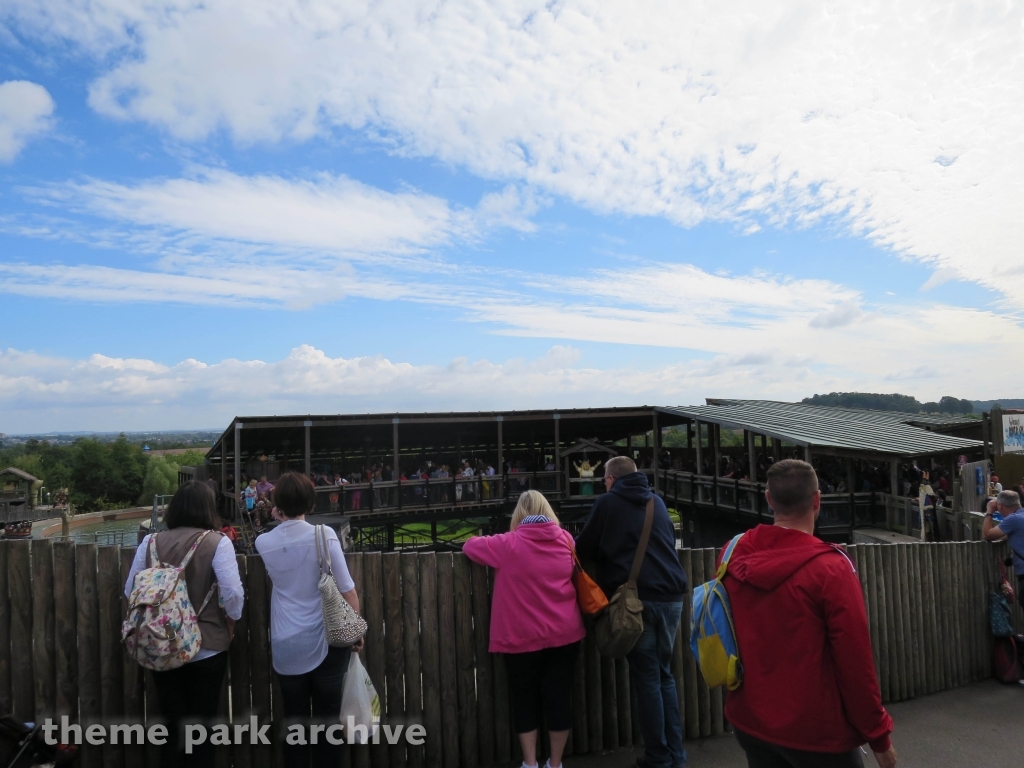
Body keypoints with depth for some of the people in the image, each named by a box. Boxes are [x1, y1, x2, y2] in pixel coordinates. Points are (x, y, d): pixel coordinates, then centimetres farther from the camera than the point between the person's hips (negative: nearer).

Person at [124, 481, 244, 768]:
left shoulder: (151, 541, -4)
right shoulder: (217, 542, -15)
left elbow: (130, 591, 3)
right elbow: (233, 593, -21)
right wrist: (230, 622, -2)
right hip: (207, 648, -3)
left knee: (171, 726, 19)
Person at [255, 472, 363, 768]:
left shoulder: (264, 543, -3)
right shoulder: (324, 535, -12)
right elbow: (347, 590, -10)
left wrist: (279, 520, 14)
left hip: (286, 646, 2)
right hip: (325, 641, -2)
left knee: (294, 720, 14)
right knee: (328, 718, 12)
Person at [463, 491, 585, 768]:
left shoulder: (508, 543, -9)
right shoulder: (566, 540, 1)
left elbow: (470, 546, 3)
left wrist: (483, 542, 20)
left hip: (523, 638, -2)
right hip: (564, 634, 3)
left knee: (525, 698, 14)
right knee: (558, 696, 12)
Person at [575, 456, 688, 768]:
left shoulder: (607, 502, 1)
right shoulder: (657, 502, 16)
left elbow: (584, 550, 5)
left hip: (638, 598, -5)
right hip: (671, 596, 5)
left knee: (647, 680, 3)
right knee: (665, 675, 16)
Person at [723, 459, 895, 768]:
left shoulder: (733, 556, -7)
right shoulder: (830, 568, -21)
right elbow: (855, 661, -16)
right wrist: (878, 736, -3)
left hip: (748, 722, 4)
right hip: (814, 733, -4)